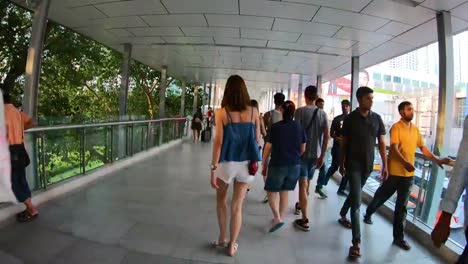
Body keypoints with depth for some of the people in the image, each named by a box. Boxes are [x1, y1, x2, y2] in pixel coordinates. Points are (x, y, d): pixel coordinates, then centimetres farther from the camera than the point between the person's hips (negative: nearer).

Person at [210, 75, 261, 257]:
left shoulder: (222, 112, -10)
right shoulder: (253, 112, -3)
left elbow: (218, 141, -13)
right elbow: (257, 139, 3)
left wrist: (214, 168, -9)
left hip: (226, 163, -2)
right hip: (246, 163, 2)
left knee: (221, 200, 23)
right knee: (237, 206, 12)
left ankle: (222, 238, 31)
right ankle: (232, 245, 24)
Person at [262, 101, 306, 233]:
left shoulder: (275, 127, -11)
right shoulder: (299, 127, 0)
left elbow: (268, 148, -8)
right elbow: (303, 149, 5)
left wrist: (264, 165, 3)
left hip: (277, 165, -4)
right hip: (295, 165, 4)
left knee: (271, 192, 11)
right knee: (284, 192, 16)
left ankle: (277, 218, -2)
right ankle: (280, 218, 26)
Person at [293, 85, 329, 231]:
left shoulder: (300, 111, -8)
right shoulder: (322, 113, 4)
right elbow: (326, 136, -1)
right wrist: (322, 156, 3)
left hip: (302, 153, -5)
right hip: (316, 154, 5)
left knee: (303, 184, -5)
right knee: (307, 182, 22)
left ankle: (304, 220, -8)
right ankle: (300, 205, 44)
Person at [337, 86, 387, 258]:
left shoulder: (377, 119, 2)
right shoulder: (350, 118, -5)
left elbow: (381, 143, 5)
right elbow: (343, 143, 0)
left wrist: (385, 165, 1)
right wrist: (341, 164, 3)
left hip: (368, 164, 4)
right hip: (353, 164, -4)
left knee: (354, 194, 20)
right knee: (356, 201, -9)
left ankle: (342, 216, 46)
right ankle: (356, 242, -6)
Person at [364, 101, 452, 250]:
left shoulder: (415, 129, 11)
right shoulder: (396, 127, -9)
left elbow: (422, 148, 16)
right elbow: (394, 148, -19)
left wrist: (437, 160, 5)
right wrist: (405, 162, -33)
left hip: (409, 174, 5)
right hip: (394, 172, -5)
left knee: (402, 206, 7)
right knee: (381, 196, 12)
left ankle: (398, 237, 14)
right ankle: (368, 214, 39)